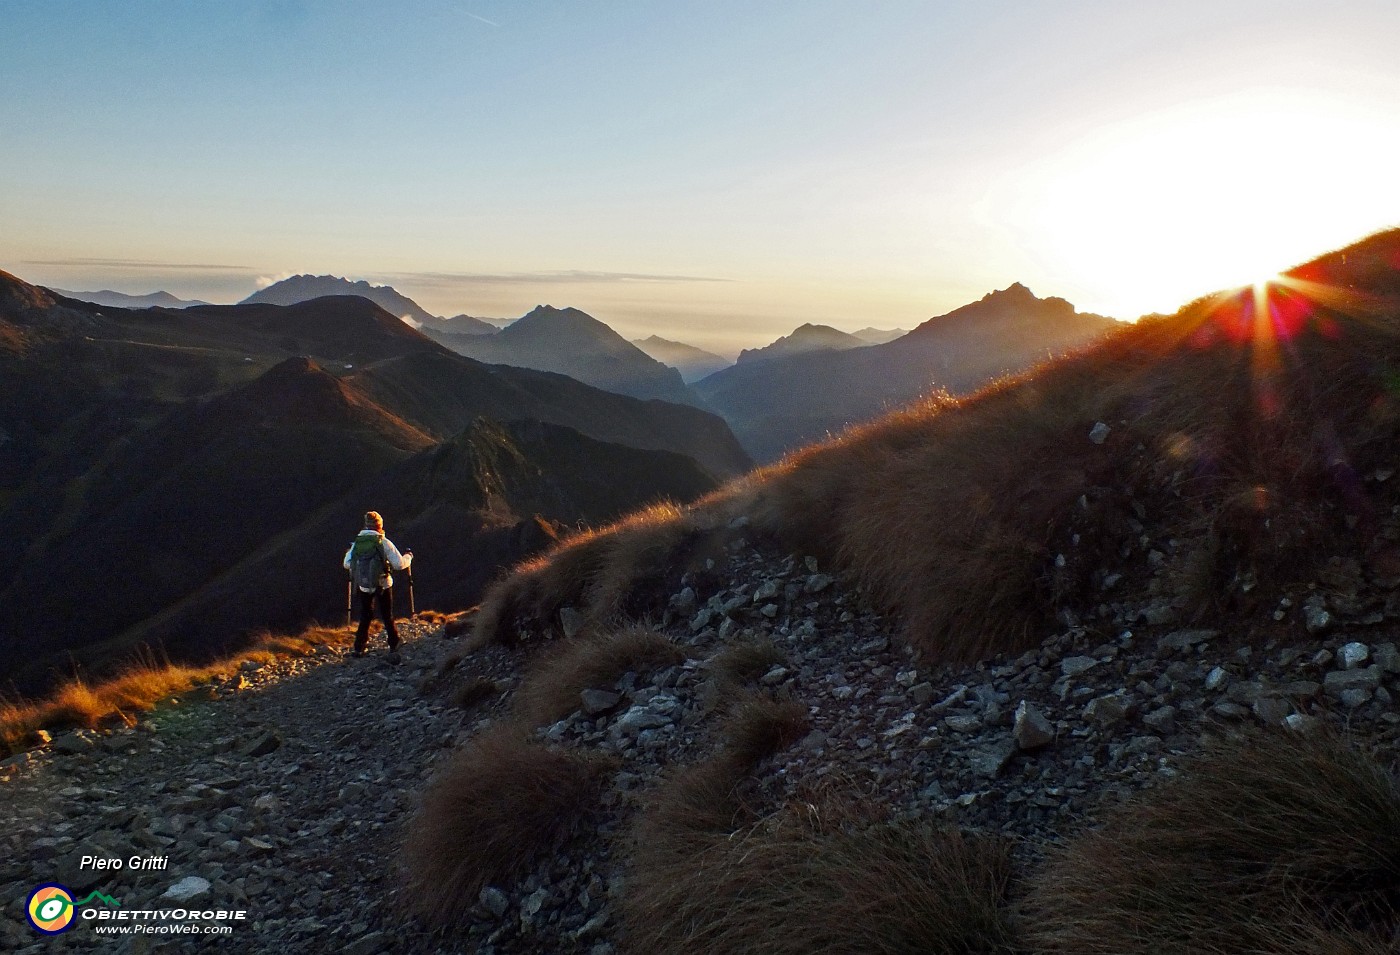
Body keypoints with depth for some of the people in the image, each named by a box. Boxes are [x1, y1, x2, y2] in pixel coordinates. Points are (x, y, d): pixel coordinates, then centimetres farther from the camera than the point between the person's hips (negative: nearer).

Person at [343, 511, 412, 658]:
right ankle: (394, 646, 21)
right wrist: (408, 557, 6)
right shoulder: (384, 542, -14)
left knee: (365, 617, 15)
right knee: (387, 617, 13)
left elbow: (347, 564, 5)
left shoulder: (356, 543, -5)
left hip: (364, 586, 2)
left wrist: (349, 551, 24)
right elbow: (399, 564, -15)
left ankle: (359, 648, 10)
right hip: (383, 585, -2)